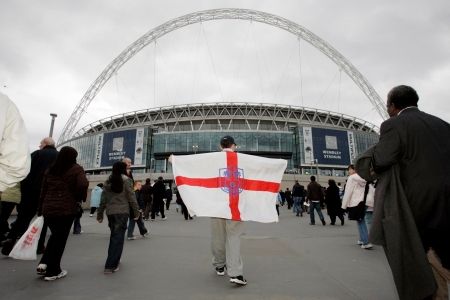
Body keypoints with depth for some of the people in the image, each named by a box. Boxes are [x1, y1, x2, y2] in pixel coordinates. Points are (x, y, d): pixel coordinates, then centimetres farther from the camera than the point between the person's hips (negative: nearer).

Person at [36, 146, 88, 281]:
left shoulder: (50, 169, 12)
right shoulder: (76, 169, -4)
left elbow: (43, 191, 13)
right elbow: (83, 185, -20)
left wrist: (40, 210, 17)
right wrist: (80, 198, -1)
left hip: (48, 209, 6)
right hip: (66, 209, -5)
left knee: (55, 235, 24)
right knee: (60, 238, 5)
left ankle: (44, 263, 14)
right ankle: (53, 271, 14)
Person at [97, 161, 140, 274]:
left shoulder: (108, 181, 9)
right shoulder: (126, 179, -5)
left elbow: (103, 199, 10)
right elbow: (131, 197, -6)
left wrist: (100, 213, 17)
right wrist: (136, 211, 1)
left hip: (110, 212, 5)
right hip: (122, 211, -5)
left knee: (114, 236, 18)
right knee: (118, 237, -2)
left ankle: (114, 260, 30)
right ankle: (111, 265, -4)